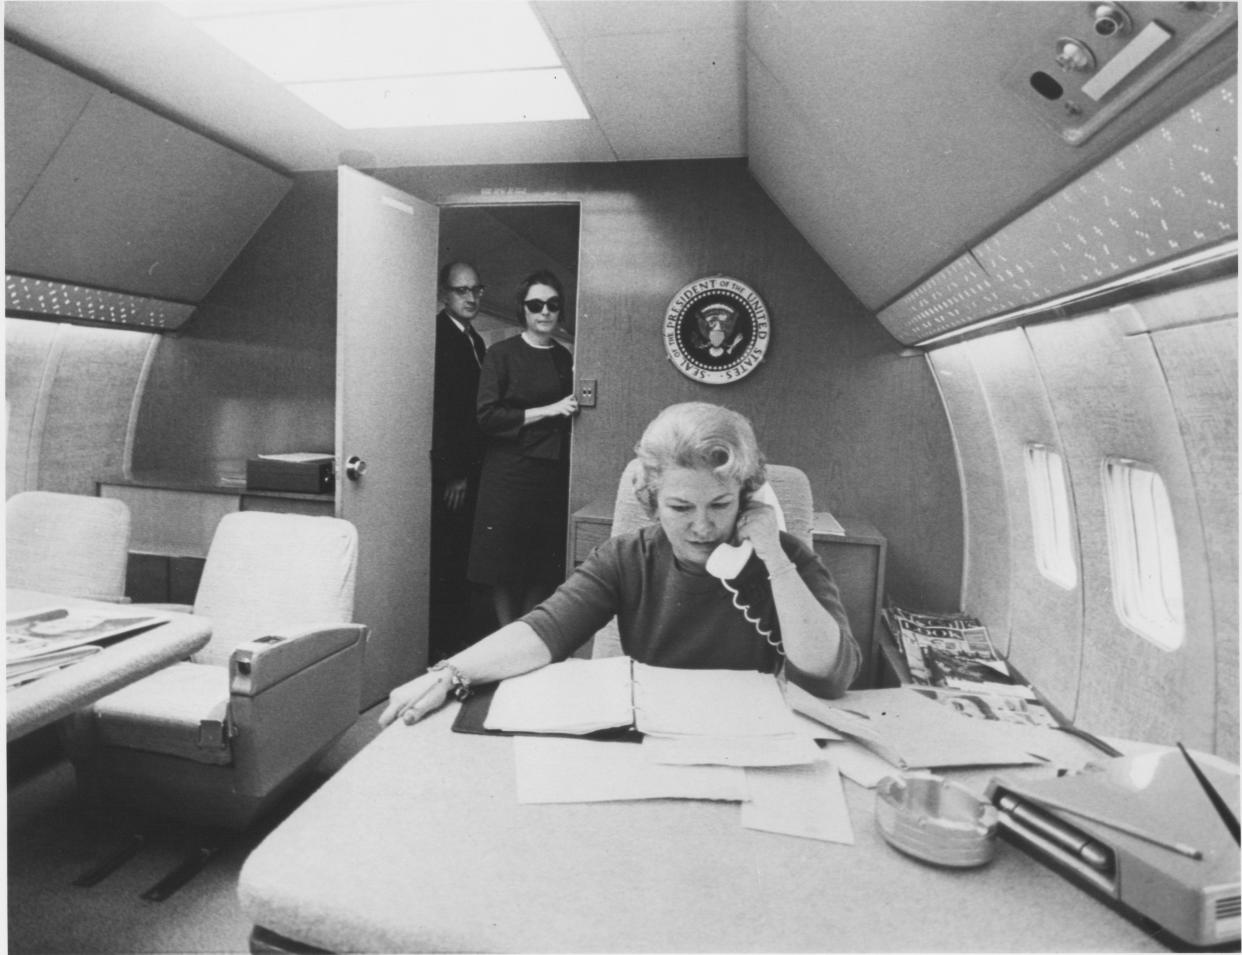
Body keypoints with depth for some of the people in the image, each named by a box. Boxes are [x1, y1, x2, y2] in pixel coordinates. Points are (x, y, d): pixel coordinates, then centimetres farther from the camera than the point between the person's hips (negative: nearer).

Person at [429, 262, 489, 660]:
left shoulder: (475, 339, 16)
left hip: (469, 466, 8)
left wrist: (470, 468, 11)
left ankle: (460, 629, 22)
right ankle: (441, 641, 9)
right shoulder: (438, 336, -11)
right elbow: (438, 408, -16)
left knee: (461, 552, 12)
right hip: (448, 470, -8)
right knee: (444, 554, -1)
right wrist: (452, 473, -16)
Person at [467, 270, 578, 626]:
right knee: (504, 569, 1)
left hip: (554, 474, 4)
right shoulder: (501, 354, -2)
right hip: (509, 473, -4)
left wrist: (575, 403, -2)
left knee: (544, 569, 7)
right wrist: (547, 411, -13)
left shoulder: (565, 358, 12)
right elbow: (487, 415, -11)